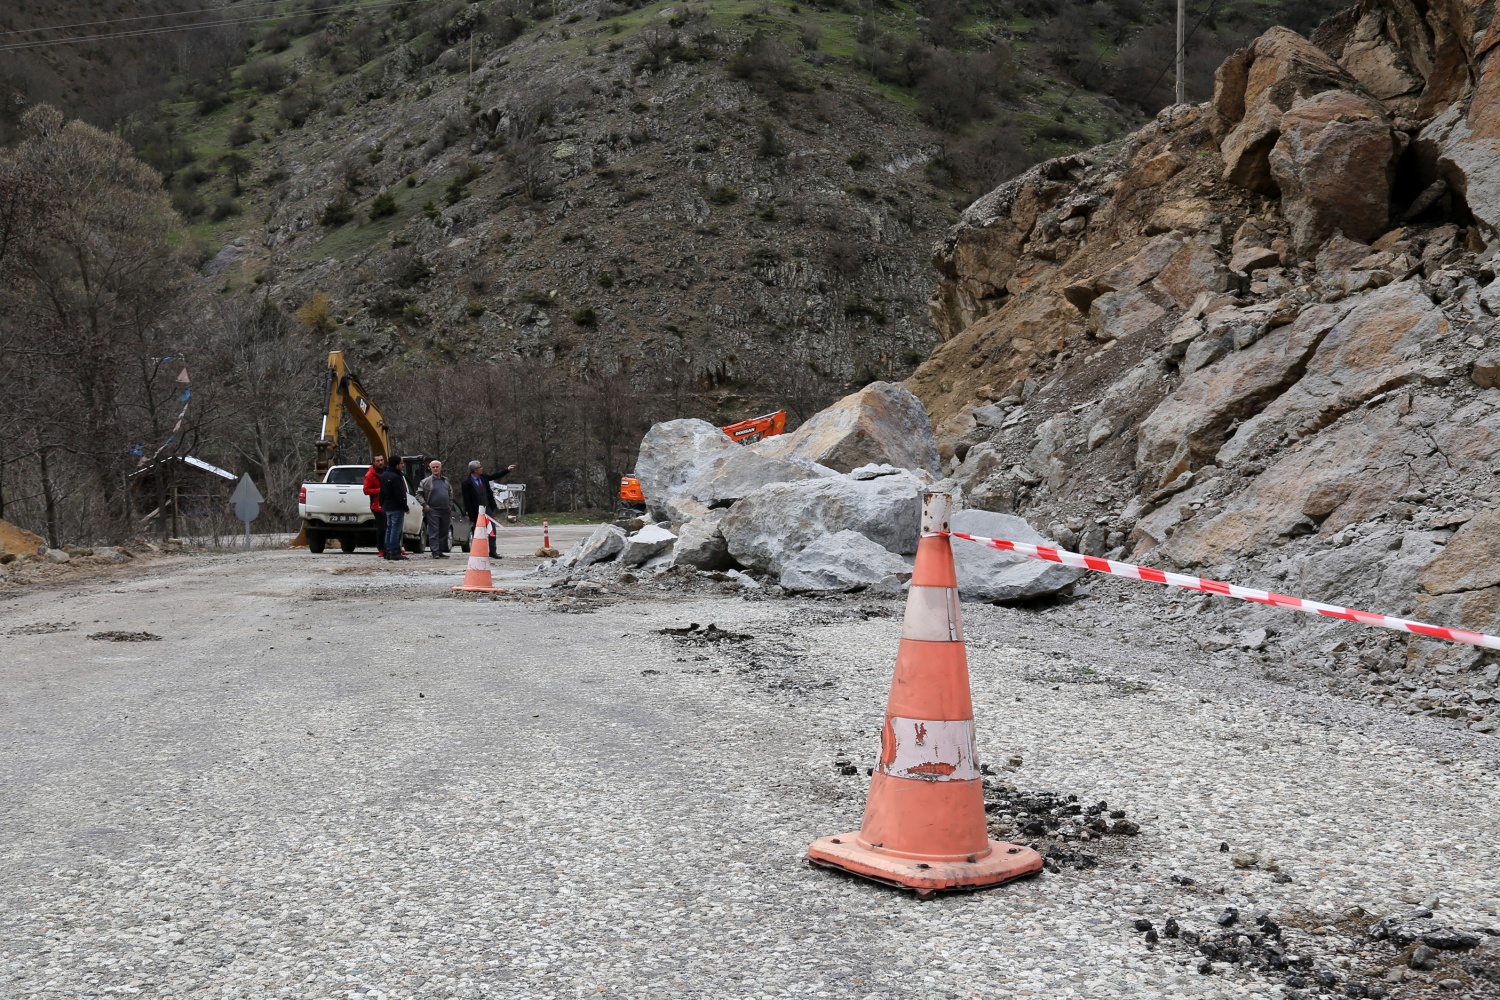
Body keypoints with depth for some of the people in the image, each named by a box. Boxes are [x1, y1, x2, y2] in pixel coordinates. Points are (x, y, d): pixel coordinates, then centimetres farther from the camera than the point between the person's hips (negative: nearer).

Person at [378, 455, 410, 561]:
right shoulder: (395, 477, -19)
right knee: (396, 530, -7)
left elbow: (382, 492, 18)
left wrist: (382, 504, 23)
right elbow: (399, 495, -20)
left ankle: (388, 551, 17)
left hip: (387, 507, 10)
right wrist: (405, 507, -15)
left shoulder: (384, 475, 12)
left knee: (389, 529, 15)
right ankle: (394, 553, -9)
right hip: (396, 508, -10)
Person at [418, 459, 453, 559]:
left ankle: (441, 551, 14)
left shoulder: (445, 481, 16)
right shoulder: (426, 481, 0)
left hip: (445, 511, 5)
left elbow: (450, 494, 24)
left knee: (444, 532, 8)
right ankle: (435, 552, -9)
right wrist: (424, 505, -10)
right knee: (434, 532, -8)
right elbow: (419, 493, 0)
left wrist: (450, 506, 14)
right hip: (433, 510, -5)